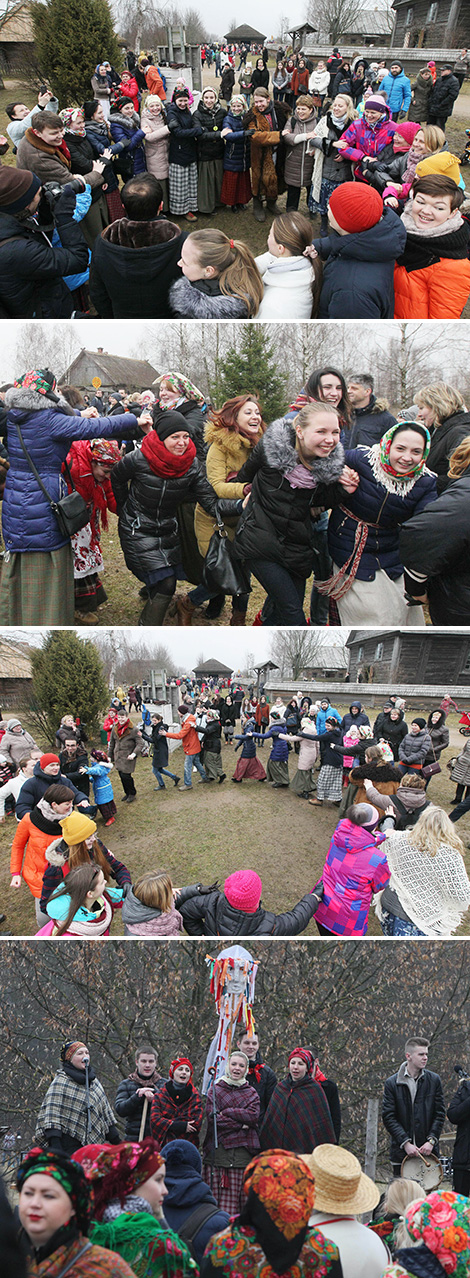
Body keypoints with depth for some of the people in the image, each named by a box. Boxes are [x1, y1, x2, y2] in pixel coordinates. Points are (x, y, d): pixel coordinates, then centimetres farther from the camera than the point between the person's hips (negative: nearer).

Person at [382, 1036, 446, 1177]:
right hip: (400, 1152, -1)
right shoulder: (392, 1083, -1)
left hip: (429, 1150, 1)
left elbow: (440, 1114, 5)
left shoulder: (434, 1080, 4)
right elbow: (388, 1117, -4)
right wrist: (405, 1143, -12)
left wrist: (431, 1140, -7)